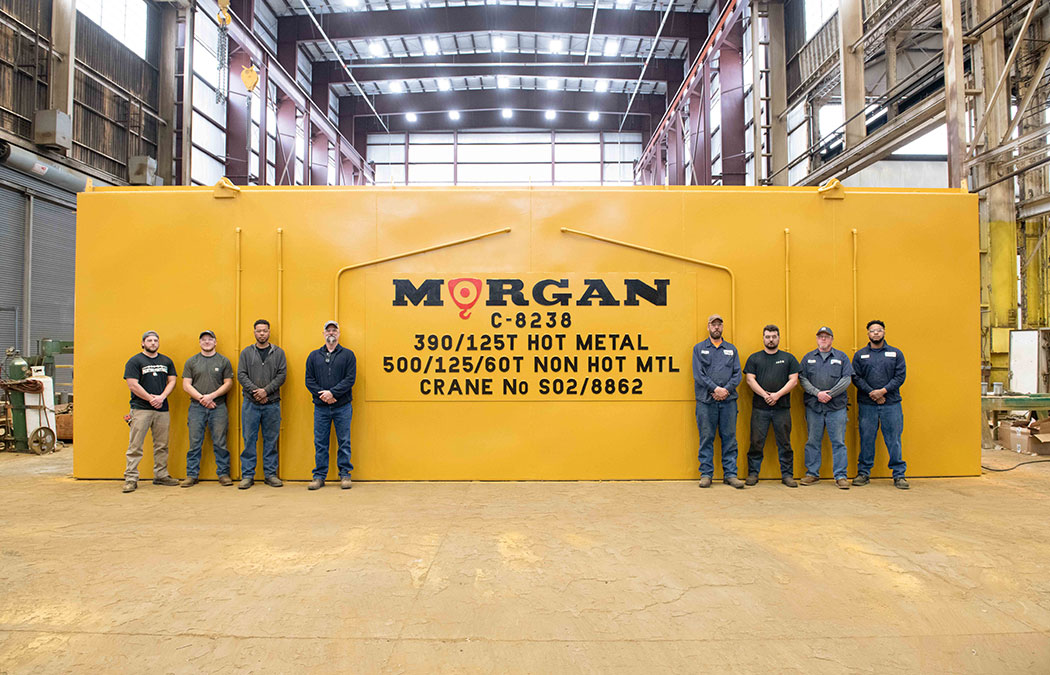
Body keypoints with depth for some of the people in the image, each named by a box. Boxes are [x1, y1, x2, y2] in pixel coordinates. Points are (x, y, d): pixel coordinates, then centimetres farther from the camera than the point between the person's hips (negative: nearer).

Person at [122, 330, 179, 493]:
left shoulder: (166, 361, 14)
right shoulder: (134, 361, 0)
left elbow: (172, 381, 10)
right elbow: (133, 385, -7)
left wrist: (161, 397, -7)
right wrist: (150, 398, -11)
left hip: (162, 409, 4)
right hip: (141, 409, -4)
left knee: (162, 445, 8)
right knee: (135, 446, -4)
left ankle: (161, 475, 16)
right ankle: (131, 478, 0)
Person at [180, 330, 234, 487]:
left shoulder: (223, 361, 8)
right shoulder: (191, 362, 10)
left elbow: (228, 383, 3)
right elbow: (186, 385, 5)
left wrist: (211, 396, -10)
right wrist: (201, 398, -9)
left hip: (218, 407, -1)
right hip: (196, 407, 1)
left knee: (220, 443, 0)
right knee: (195, 443, 3)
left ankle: (224, 474, 7)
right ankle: (191, 475, 11)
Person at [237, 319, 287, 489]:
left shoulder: (278, 352, 7)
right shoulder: (246, 352, 8)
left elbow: (282, 375, -1)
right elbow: (241, 375, 1)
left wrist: (266, 390, -13)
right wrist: (255, 391, -13)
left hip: (272, 404, 0)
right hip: (250, 403, 0)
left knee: (271, 440, 6)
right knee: (249, 440, 2)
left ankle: (270, 474, 14)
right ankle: (247, 475, 10)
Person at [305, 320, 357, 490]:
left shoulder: (348, 354, 4)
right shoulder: (314, 356, 11)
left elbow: (350, 379, -5)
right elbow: (309, 380, 5)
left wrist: (333, 392, -15)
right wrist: (322, 395, -10)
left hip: (342, 407, -2)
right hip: (320, 407, 2)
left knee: (344, 442, 4)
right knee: (320, 443, 6)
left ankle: (345, 474, 13)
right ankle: (319, 476, 15)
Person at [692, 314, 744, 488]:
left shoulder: (731, 349, 15)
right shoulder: (699, 348, 8)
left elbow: (737, 374, 7)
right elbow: (698, 374, -2)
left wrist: (726, 390, -9)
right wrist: (716, 389, -13)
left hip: (728, 400, 2)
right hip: (706, 401, -2)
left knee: (729, 438, 3)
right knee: (706, 438, 1)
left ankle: (730, 474, 9)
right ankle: (706, 474, 8)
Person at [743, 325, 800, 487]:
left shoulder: (788, 358, 11)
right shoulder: (754, 358, 10)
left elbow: (794, 380, 3)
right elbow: (750, 379, 1)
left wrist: (778, 394, -11)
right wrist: (765, 395, -12)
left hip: (782, 408, 0)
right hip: (760, 408, 0)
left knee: (784, 443, 4)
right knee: (756, 442, 1)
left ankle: (787, 475, 13)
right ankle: (753, 474, 9)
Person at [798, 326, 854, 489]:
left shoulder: (842, 357, 9)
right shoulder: (808, 358, 12)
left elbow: (846, 380, 0)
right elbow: (802, 379, 3)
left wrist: (830, 394, -11)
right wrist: (817, 393, -11)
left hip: (836, 406, -1)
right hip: (813, 406, 1)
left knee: (838, 442, -1)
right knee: (813, 441, 5)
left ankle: (840, 476, 6)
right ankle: (812, 474, 14)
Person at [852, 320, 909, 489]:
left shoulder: (896, 353, 9)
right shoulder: (860, 355, 9)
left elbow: (900, 376, 0)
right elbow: (856, 378, 1)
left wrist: (883, 391, -12)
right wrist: (872, 393, -10)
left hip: (891, 404, 0)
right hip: (867, 405, 0)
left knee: (894, 440, 1)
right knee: (866, 439, 4)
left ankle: (899, 475, 10)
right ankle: (864, 473, 13)